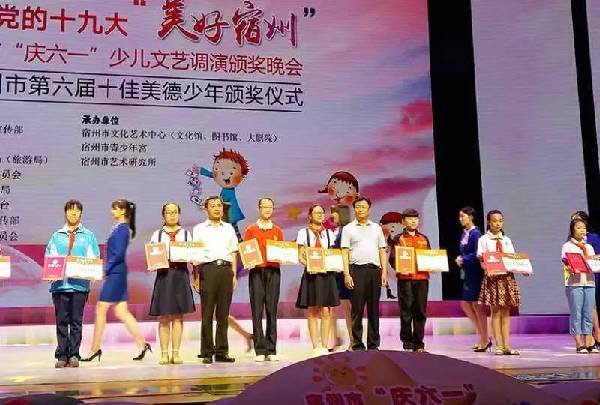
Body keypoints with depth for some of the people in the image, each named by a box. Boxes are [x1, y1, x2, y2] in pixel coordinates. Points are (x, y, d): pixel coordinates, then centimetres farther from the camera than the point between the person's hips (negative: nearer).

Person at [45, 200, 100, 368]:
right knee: (61, 321, 1)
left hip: (80, 283, -1)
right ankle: (62, 356, 5)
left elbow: (94, 259, 6)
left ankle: (74, 355, 4)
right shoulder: (56, 236, 14)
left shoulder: (88, 236, 12)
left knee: (76, 321, -1)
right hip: (59, 283, 1)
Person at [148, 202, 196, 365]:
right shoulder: (157, 234, 11)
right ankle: (164, 353, 4)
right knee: (164, 317, -1)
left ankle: (176, 353, 4)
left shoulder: (186, 234, 13)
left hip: (181, 275, 1)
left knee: (178, 316, 0)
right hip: (163, 274, -1)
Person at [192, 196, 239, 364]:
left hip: (226, 269, 3)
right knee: (207, 312, -4)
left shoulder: (229, 228, 19)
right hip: (208, 269, -3)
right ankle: (207, 352, 0)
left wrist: (234, 274, 8)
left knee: (223, 313, 3)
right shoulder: (199, 229, 10)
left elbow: (233, 253, 17)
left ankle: (222, 351, 6)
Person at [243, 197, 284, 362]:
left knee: (272, 310, 2)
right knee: (257, 311, -3)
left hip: (273, 272, 2)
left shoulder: (278, 231, 13)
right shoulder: (251, 230, 8)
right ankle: (260, 350, 0)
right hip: (256, 272, -2)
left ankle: (271, 350, 6)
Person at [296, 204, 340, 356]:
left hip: (327, 274, 2)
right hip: (311, 274, -2)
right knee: (312, 312, -1)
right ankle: (316, 347, 3)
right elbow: (301, 256, 3)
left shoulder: (329, 233, 14)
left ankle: (324, 347, 3)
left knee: (326, 312, -2)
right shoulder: (303, 233, 6)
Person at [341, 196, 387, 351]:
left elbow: (382, 251, 14)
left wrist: (384, 271, 4)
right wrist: (347, 274, -8)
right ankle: (357, 344, 2)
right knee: (357, 309, -2)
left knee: (373, 309, 5)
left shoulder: (376, 228, 16)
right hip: (357, 270, -3)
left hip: (375, 270, 3)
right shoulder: (348, 229, 7)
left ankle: (373, 344, 11)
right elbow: (345, 253, 1)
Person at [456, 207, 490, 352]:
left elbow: (477, 254, -20)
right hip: (468, 272, 9)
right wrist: (460, 260, 0)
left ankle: (485, 339, 10)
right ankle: (482, 335, 20)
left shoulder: (475, 233, -14)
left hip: (476, 272, -9)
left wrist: (463, 260, -12)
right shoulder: (465, 233, 12)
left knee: (476, 304, -2)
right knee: (465, 304, 11)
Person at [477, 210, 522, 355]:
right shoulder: (484, 239, 3)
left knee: (506, 311, 4)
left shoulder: (507, 240, 15)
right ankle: (499, 345, 1)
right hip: (492, 276, -4)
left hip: (507, 276, 4)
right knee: (496, 310, -2)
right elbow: (481, 258, -4)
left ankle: (506, 345, 5)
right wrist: (486, 269, -23)